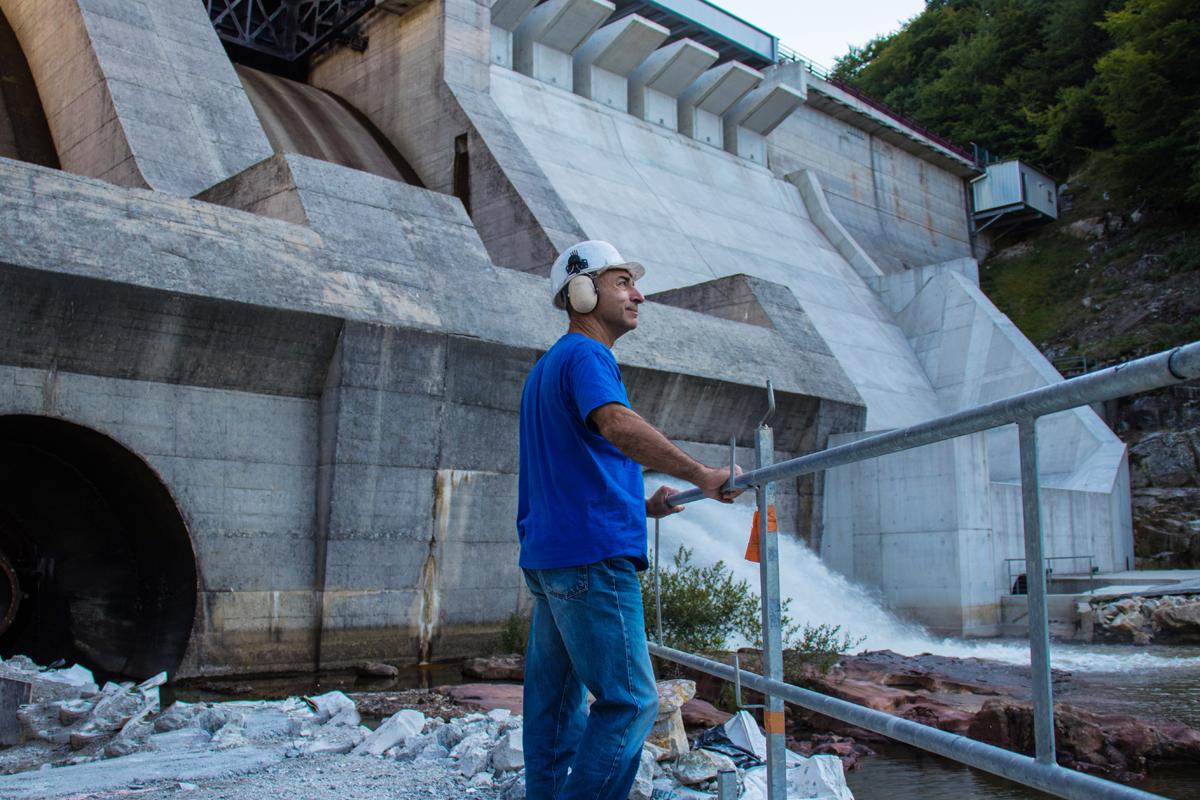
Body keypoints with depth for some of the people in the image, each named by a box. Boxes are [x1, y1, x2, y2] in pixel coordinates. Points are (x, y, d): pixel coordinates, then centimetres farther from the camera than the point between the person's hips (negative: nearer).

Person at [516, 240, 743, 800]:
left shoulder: (548, 366, 24)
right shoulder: (585, 355, -8)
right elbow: (617, 425, -30)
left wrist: (640, 505, 22)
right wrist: (700, 473, -35)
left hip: (548, 556, 10)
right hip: (591, 555, -10)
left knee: (556, 702, 13)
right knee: (629, 701, -7)